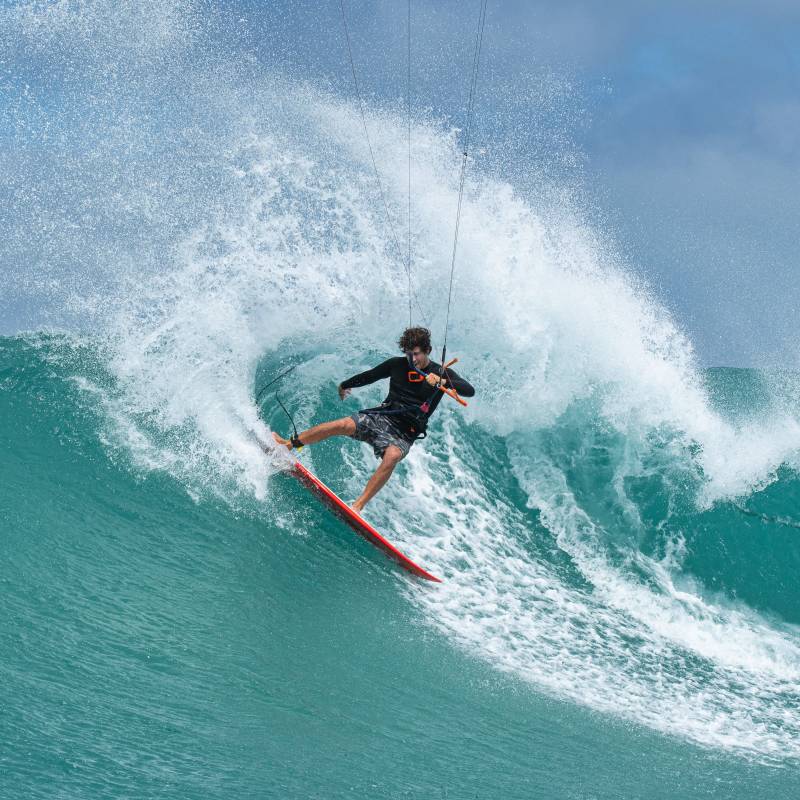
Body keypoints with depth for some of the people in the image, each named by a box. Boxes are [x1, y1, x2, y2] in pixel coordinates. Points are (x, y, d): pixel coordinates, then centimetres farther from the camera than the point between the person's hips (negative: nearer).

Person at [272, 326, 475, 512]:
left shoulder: (442, 373, -4)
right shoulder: (397, 364, 5)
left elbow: (469, 390, -19)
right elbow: (369, 376, 21)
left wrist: (443, 382, -35)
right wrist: (344, 385, 34)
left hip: (406, 432, -3)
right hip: (382, 417, 3)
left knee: (392, 456, -35)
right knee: (344, 425, -23)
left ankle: (358, 506, -39)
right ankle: (290, 444, -9)